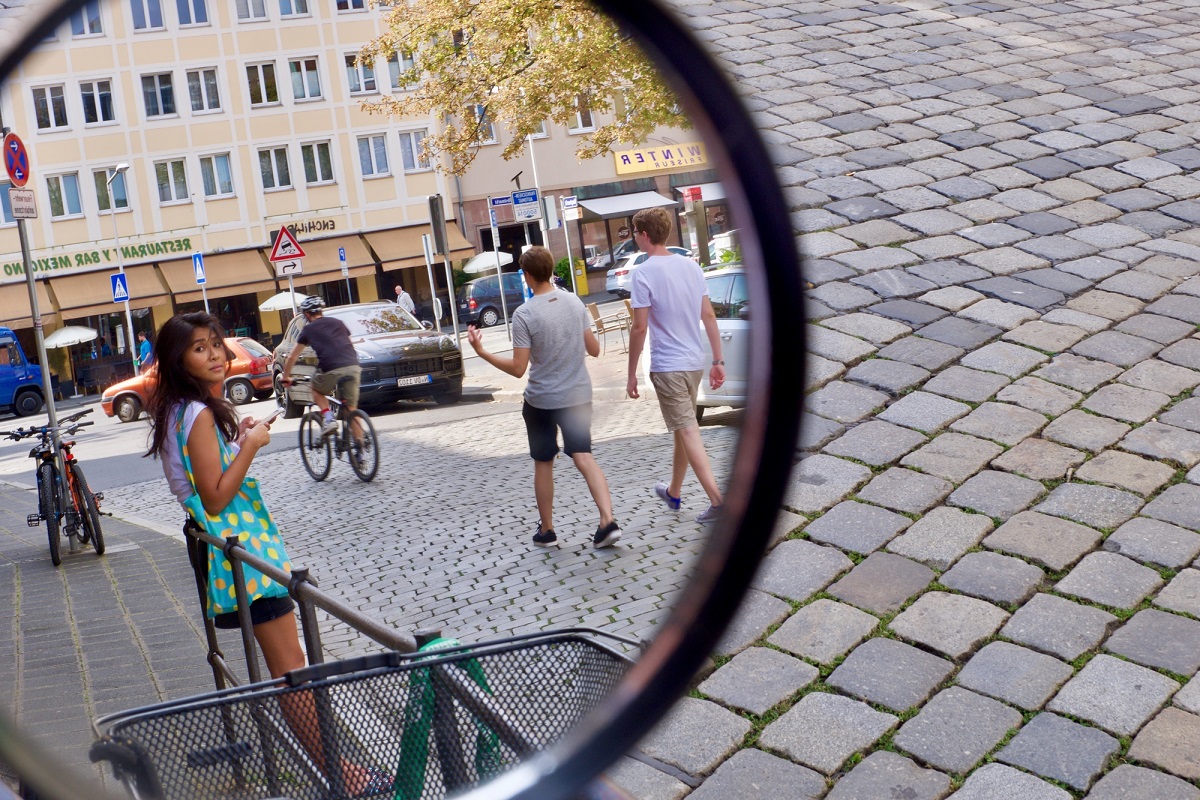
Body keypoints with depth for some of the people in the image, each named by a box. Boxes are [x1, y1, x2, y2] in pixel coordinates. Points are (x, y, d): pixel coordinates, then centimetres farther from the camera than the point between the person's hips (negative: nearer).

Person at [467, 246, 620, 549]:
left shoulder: (524, 314, -16)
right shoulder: (575, 302, -1)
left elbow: (518, 368, -16)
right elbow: (594, 349, 5)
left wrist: (482, 352, -9)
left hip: (541, 400, -3)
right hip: (578, 395, 3)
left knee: (543, 464, 12)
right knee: (584, 457, 6)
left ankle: (546, 530, 23)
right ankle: (608, 521, -10)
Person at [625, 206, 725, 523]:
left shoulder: (644, 273, -14)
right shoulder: (691, 265, 6)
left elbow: (639, 328, -15)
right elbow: (709, 315, 7)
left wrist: (632, 375, -7)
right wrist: (718, 360, 11)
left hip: (667, 366, -7)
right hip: (695, 363, 7)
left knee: (688, 432, -5)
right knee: (683, 428, 20)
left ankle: (717, 499, -12)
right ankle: (673, 492, 36)